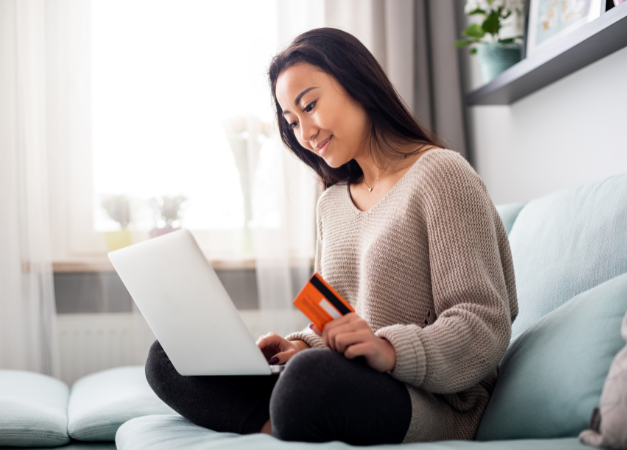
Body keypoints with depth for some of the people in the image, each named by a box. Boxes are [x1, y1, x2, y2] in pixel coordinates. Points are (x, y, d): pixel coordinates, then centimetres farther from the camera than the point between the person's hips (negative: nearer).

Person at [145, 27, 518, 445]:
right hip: (346, 389, 7)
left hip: (434, 404, -7)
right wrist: (299, 345, -3)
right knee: (169, 358, -5)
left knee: (313, 376, -39)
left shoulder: (439, 174, -5)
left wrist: (391, 350, -29)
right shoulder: (331, 204, 18)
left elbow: (484, 326, -13)